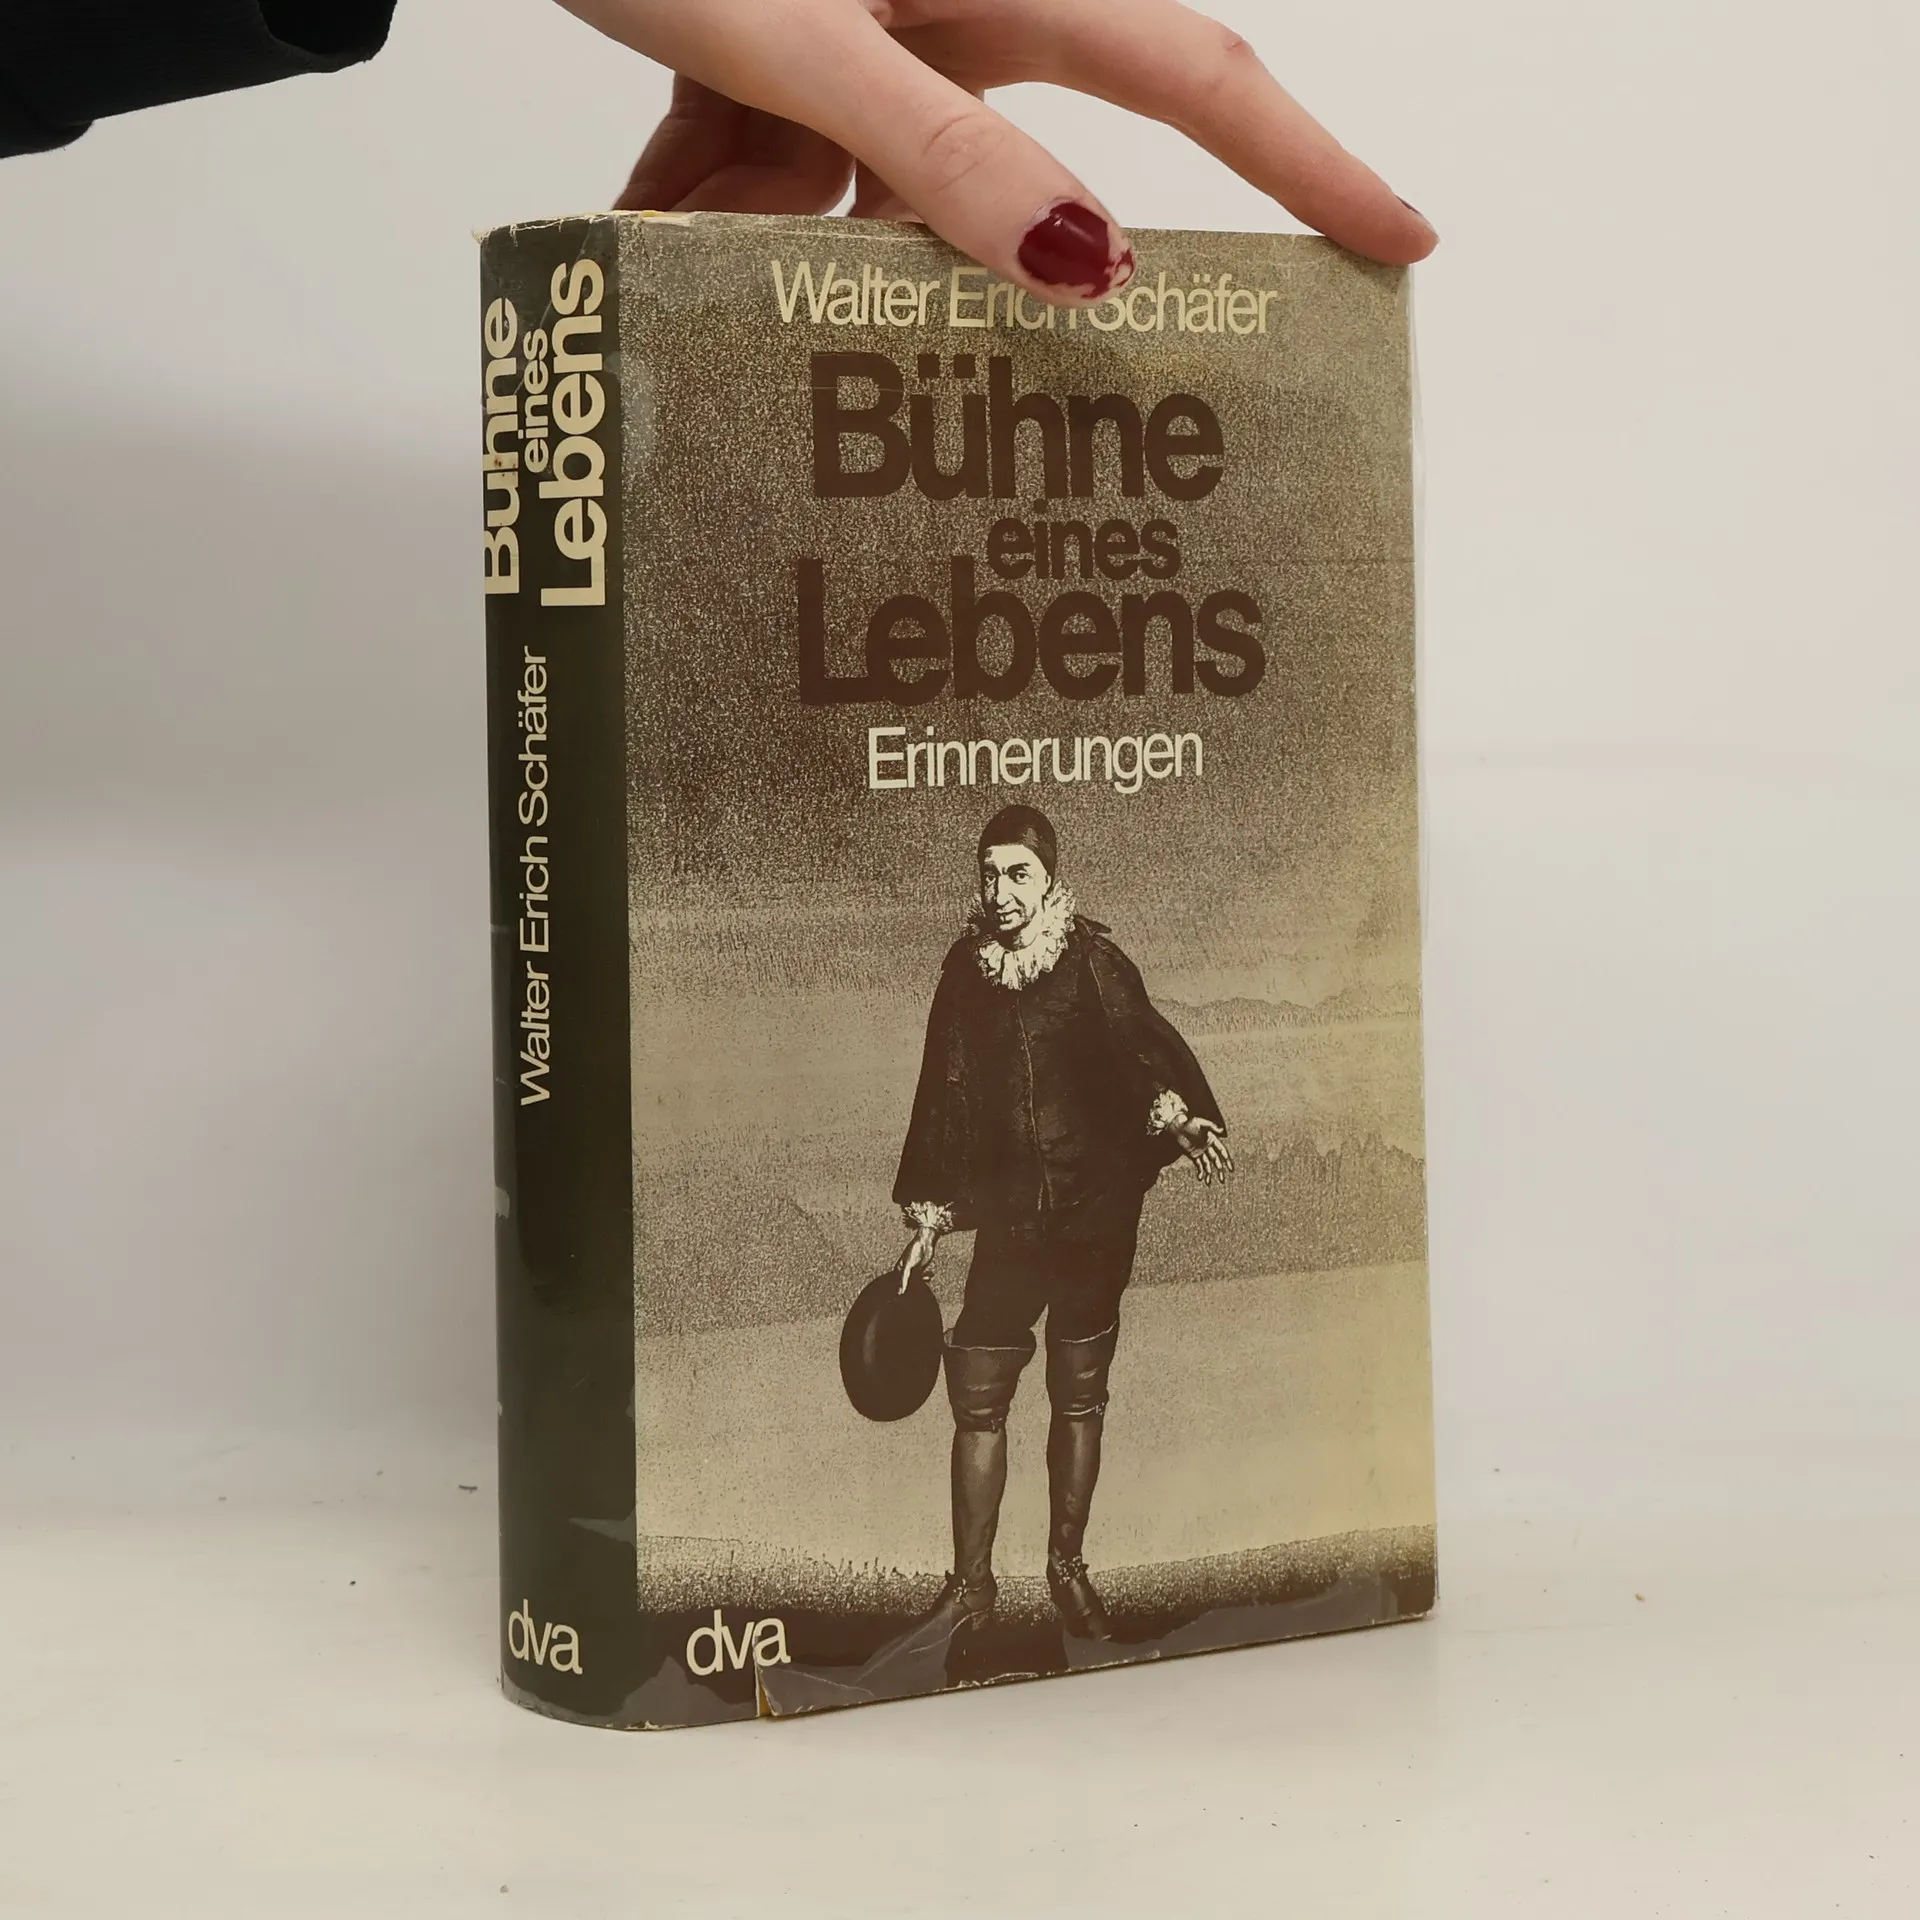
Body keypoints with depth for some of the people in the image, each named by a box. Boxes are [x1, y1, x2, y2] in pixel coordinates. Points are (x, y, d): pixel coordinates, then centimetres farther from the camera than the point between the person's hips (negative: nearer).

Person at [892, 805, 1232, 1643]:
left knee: (1080, 1396, 9)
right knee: (976, 1399, 0)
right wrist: (928, 1217, 9)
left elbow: (1143, 1040, -18)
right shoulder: (967, 969, 4)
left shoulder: (1092, 961, -6)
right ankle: (970, 1587, 11)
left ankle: (1068, 1570, 24)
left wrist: (1182, 1116, -38)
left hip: (1096, 1214, -2)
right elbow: (946, 1095, 9)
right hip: (1009, 1217, 2)